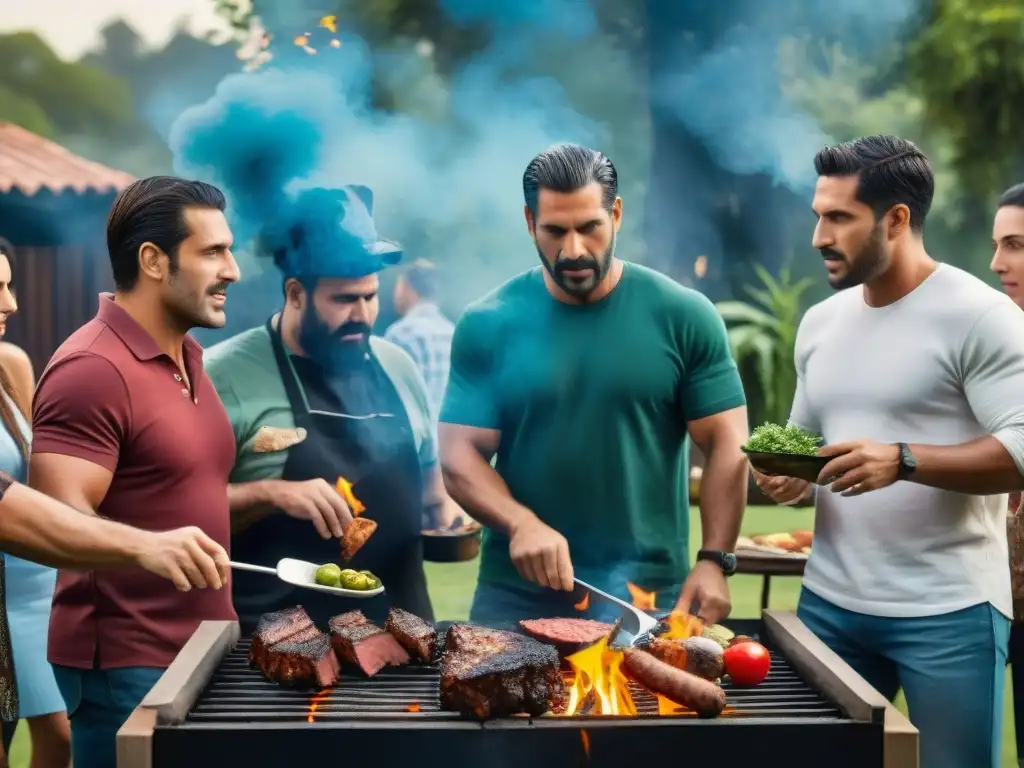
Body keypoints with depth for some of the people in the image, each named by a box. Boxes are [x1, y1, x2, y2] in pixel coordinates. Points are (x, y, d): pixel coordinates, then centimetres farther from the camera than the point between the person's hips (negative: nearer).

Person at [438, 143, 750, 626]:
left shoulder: (683, 316, -3)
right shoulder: (487, 325, -3)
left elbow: (726, 445, -3)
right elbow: (460, 454, -4)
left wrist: (714, 561, -13)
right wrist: (520, 524, -22)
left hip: (651, 594, 0)